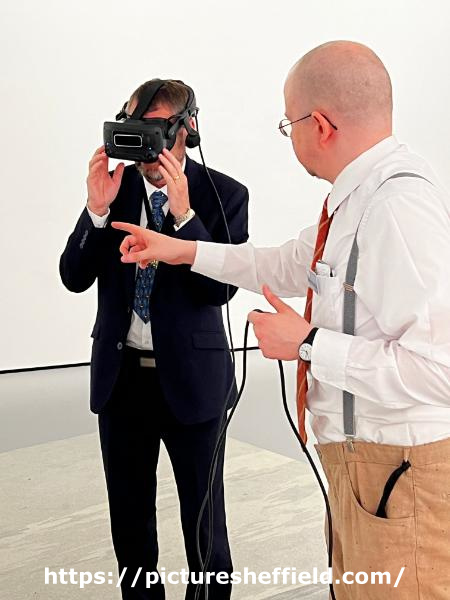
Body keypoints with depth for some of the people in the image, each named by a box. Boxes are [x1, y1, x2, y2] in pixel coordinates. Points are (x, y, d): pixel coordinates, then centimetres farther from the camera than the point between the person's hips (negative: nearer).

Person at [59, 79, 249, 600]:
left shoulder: (224, 195, -8)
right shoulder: (115, 186, 0)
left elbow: (223, 287, -17)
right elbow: (74, 278, -3)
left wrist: (184, 214, -27)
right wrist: (98, 210, -18)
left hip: (190, 376, -3)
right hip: (120, 374, 4)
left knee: (203, 514, 9)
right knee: (129, 515, 16)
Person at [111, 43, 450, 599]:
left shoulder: (402, 204, -26)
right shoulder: (358, 197, 4)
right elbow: (290, 266, 20)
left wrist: (307, 344, -22)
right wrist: (184, 250, 19)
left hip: (401, 470, -9)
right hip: (357, 452, 9)